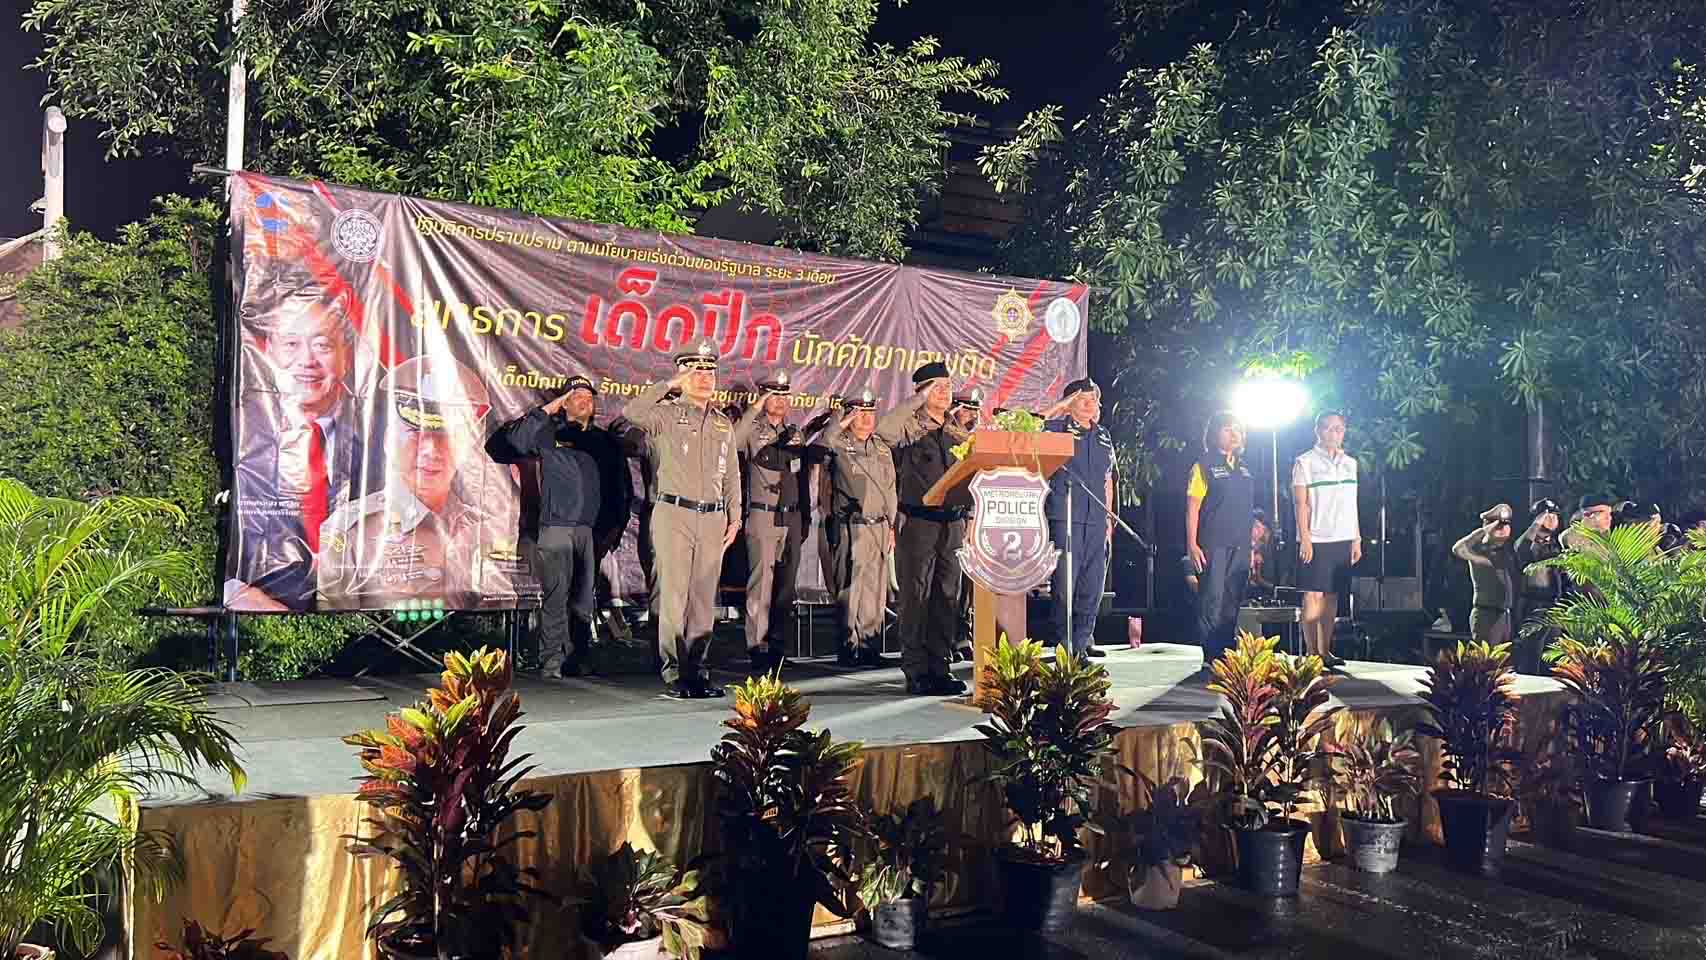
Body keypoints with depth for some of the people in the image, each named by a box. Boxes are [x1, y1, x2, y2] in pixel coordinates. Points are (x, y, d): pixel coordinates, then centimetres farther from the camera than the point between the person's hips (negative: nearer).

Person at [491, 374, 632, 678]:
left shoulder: (606, 441, 17)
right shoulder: (549, 433, 10)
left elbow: (623, 489, 19)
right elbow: (517, 438, -10)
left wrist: (615, 528, 11)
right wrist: (548, 409, -6)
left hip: (594, 532, 3)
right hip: (557, 526, -3)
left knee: (584, 601, 5)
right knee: (555, 597, -7)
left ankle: (576, 660, 12)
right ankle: (552, 661, -4)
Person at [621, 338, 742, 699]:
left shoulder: (724, 424, 17)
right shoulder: (668, 414, 1)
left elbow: (732, 476, 19)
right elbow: (631, 412, -19)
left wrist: (734, 517, 12)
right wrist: (669, 384, -11)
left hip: (713, 518, 5)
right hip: (674, 513, -5)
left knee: (704, 598, 5)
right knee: (674, 595, -6)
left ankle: (697, 671, 11)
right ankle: (674, 674, -1)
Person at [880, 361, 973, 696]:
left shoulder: (959, 436, 15)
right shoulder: (910, 428, -1)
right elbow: (884, 429, -24)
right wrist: (917, 401, -18)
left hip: (953, 523, 5)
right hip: (918, 523, -5)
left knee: (947, 598, 7)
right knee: (916, 598, -2)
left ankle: (940, 668, 15)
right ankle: (915, 671, 3)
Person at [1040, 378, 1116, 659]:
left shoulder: (1103, 436, 19)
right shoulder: (1056, 428, 4)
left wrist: (1109, 517, 17)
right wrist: (1059, 407, -12)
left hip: (1096, 520, 6)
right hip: (1064, 517, -5)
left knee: (1093, 583, 5)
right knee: (1064, 581, -7)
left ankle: (1083, 641, 14)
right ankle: (1065, 643, 0)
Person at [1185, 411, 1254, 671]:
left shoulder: (1243, 468, 17)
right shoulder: (1204, 466, -1)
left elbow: (1248, 510, 20)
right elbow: (1192, 506, -6)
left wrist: (1252, 547, 16)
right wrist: (1192, 544, -14)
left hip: (1240, 547, 6)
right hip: (1213, 545, -6)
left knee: (1232, 603, 9)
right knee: (1212, 601, -7)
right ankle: (1210, 658, -5)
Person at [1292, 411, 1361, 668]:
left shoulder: (1350, 463, 15)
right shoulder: (1305, 462, -1)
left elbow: (1352, 505, 16)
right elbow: (1301, 504, -5)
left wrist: (1357, 539, 11)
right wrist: (1305, 538, -12)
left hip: (1343, 540, 5)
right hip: (1316, 540, -5)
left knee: (1332, 596, 5)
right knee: (1313, 595, -5)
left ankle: (1325, 651, 10)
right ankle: (1311, 652, -1)